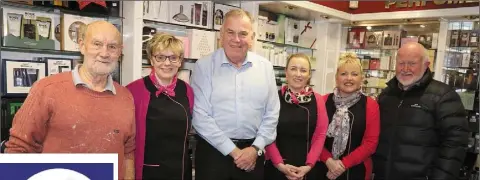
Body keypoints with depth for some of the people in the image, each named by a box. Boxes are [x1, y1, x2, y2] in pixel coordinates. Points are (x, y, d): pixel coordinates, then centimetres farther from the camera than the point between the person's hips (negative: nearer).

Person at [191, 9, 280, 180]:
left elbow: (271, 114, 4)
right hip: (213, 150, -2)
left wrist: (255, 148, -6)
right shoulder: (204, 66, -6)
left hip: (252, 150, 3)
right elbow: (200, 116, -11)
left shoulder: (266, 67, 3)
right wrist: (233, 151, -11)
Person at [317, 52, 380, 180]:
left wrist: (344, 163, -13)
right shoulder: (324, 101, -1)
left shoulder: (370, 105, -3)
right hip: (324, 168, 1)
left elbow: (371, 142, -6)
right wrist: (328, 160, -15)